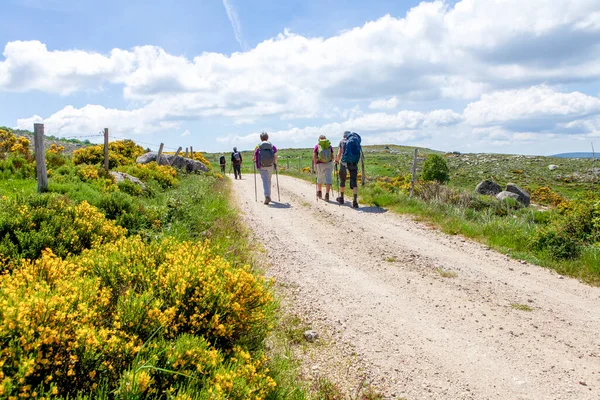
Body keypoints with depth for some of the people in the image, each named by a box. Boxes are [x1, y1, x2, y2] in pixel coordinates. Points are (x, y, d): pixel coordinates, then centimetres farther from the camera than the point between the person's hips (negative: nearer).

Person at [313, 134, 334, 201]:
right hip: (329, 164, 0)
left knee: (319, 179, 17)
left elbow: (314, 156, -5)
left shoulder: (317, 146, 4)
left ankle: (319, 192, 34)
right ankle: (327, 194, -14)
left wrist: (315, 164, 2)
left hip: (320, 164, 0)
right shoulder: (329, 145, 9)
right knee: (328, 179, -2)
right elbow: (332, 156, 8)